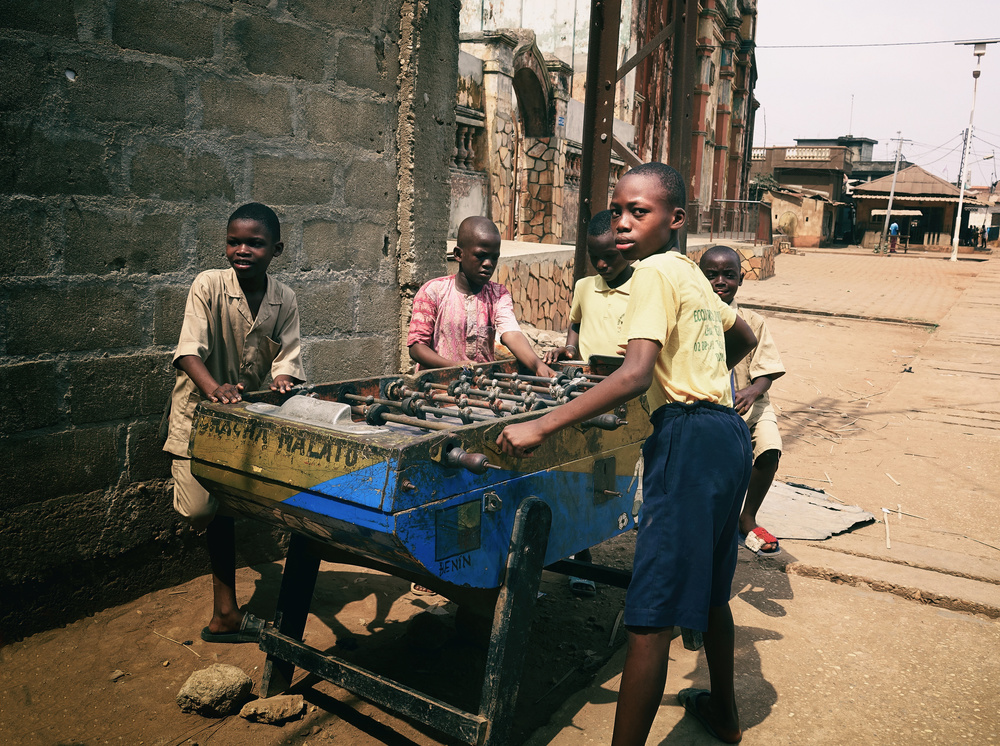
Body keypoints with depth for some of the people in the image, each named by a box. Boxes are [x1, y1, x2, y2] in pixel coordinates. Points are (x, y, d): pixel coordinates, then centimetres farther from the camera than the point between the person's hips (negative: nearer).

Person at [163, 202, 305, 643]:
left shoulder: (284, 300, -6)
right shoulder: (208, 285, -16)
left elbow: (287, 357, -7)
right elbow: (190, 350, -23)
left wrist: (283, 378, -31)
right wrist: (215, 388, -41)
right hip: (200, 407, -3)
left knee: (223, 507, 10)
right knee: (202, 510, -7)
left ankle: (225, 614, 21)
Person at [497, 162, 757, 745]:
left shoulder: (655, 271, -11)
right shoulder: (691, 272, 16)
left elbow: (636, 375, -25)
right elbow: (745, 338, 31)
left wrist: (542, 426, -26)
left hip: (690, 439, -10)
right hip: (728, 434, 10)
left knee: (651, 614, -8)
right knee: (708, 588, 25)